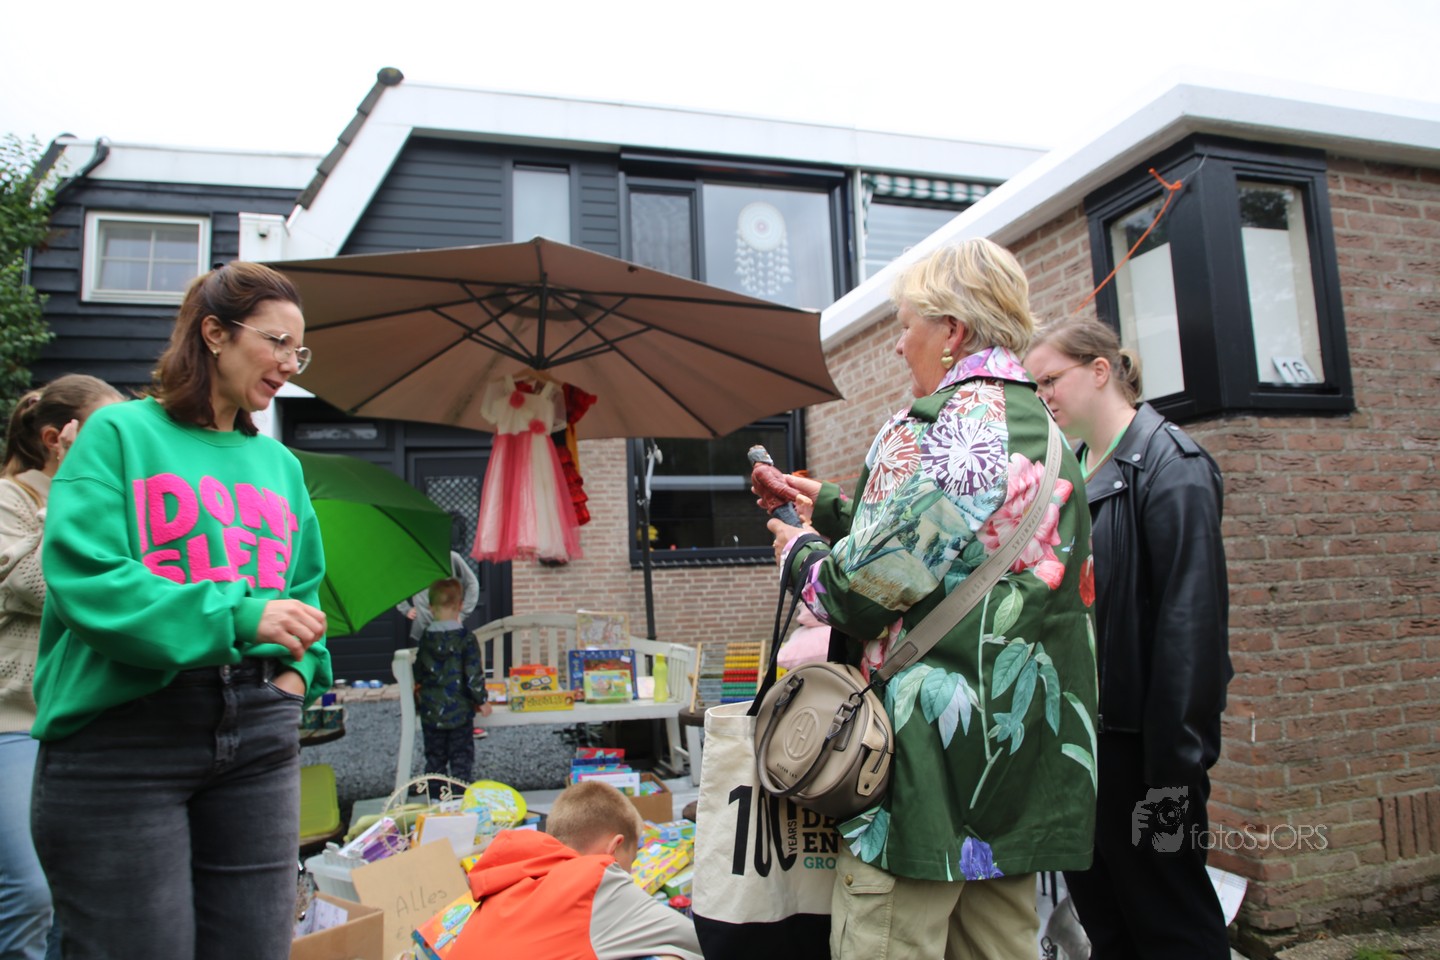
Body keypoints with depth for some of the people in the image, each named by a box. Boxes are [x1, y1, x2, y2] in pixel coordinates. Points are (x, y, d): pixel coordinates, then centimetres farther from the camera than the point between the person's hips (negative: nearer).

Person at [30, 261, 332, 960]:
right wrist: (238, 617, -22)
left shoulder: (280, 464, 16)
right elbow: (83, 577, -12)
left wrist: (301, 666, 0)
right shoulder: (121, 432, 0)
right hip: (124, 731, -5)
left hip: (260, 738, 5)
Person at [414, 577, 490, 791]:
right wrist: (481, 701, -2)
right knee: (461, 757, 9)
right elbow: (473, 674, -15)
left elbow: (418, 673, 9)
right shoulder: (465, 638, -15)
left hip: (431, 711, 3)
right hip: (459, 711, -3)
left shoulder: (425, 639, -3)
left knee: (434, 757, 15)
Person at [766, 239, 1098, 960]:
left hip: (932, 762, -9)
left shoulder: (930, 431, -15)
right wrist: (831, 507, 23)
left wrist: (800, 553, 2)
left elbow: (864, 590, -19)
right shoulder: (1047, 434, 13)